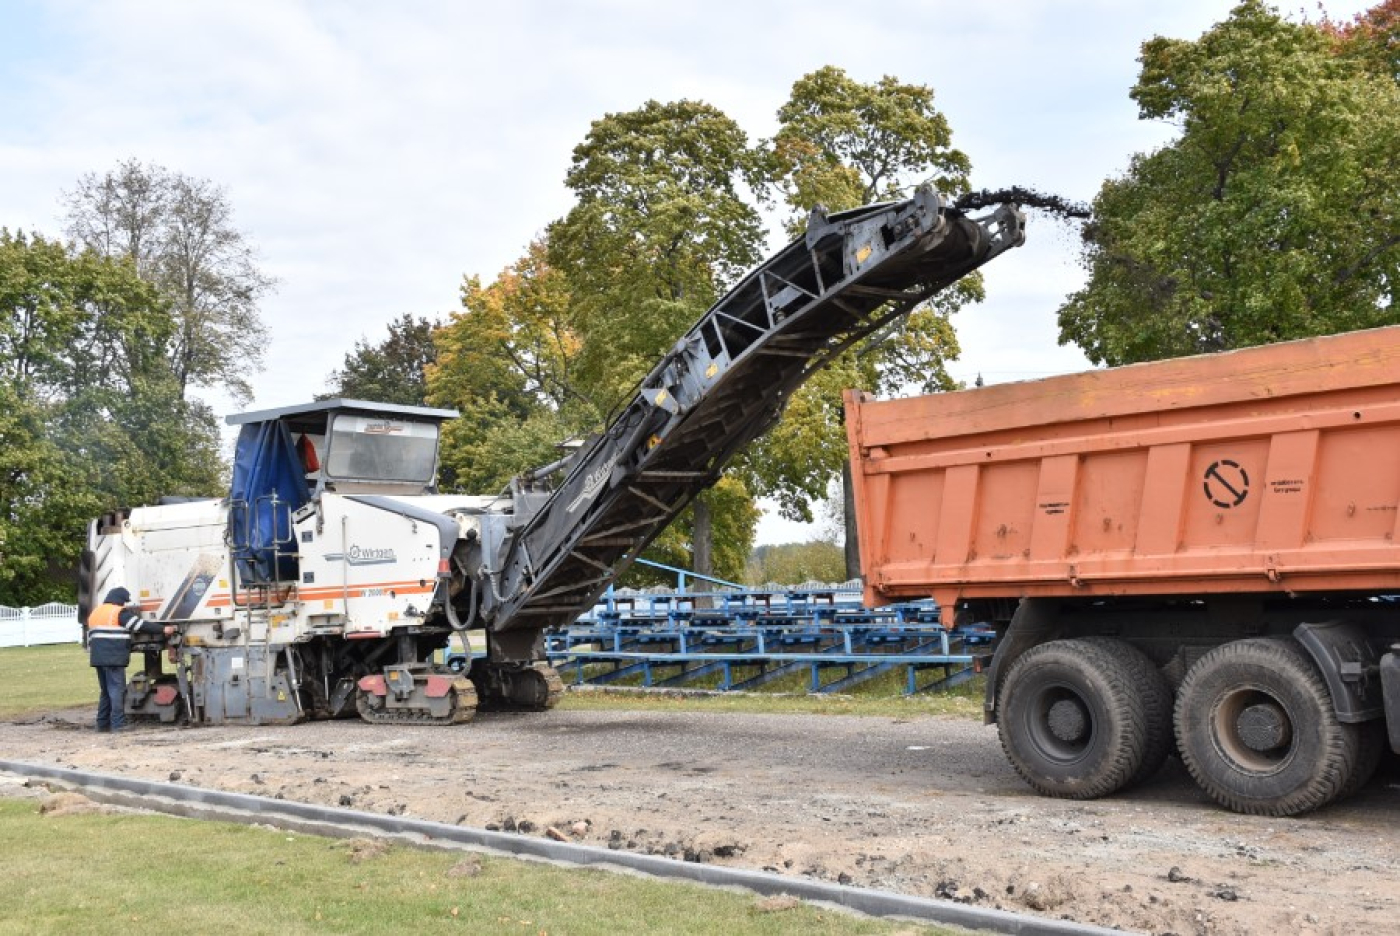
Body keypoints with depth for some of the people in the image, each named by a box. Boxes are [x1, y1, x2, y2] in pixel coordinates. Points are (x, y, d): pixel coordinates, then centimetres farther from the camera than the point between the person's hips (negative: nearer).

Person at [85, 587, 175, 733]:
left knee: (106, 691, 16)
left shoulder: (95, 613, 22)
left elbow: (90, 637, 25)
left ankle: (102, 723, 16)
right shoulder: (119, 612, -5)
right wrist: (163, 629, -11)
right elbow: (140, 625, -12)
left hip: (98, 657, 9)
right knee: (117, 690, -9)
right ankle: (118, 724, -14)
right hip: (113, 658, -9)